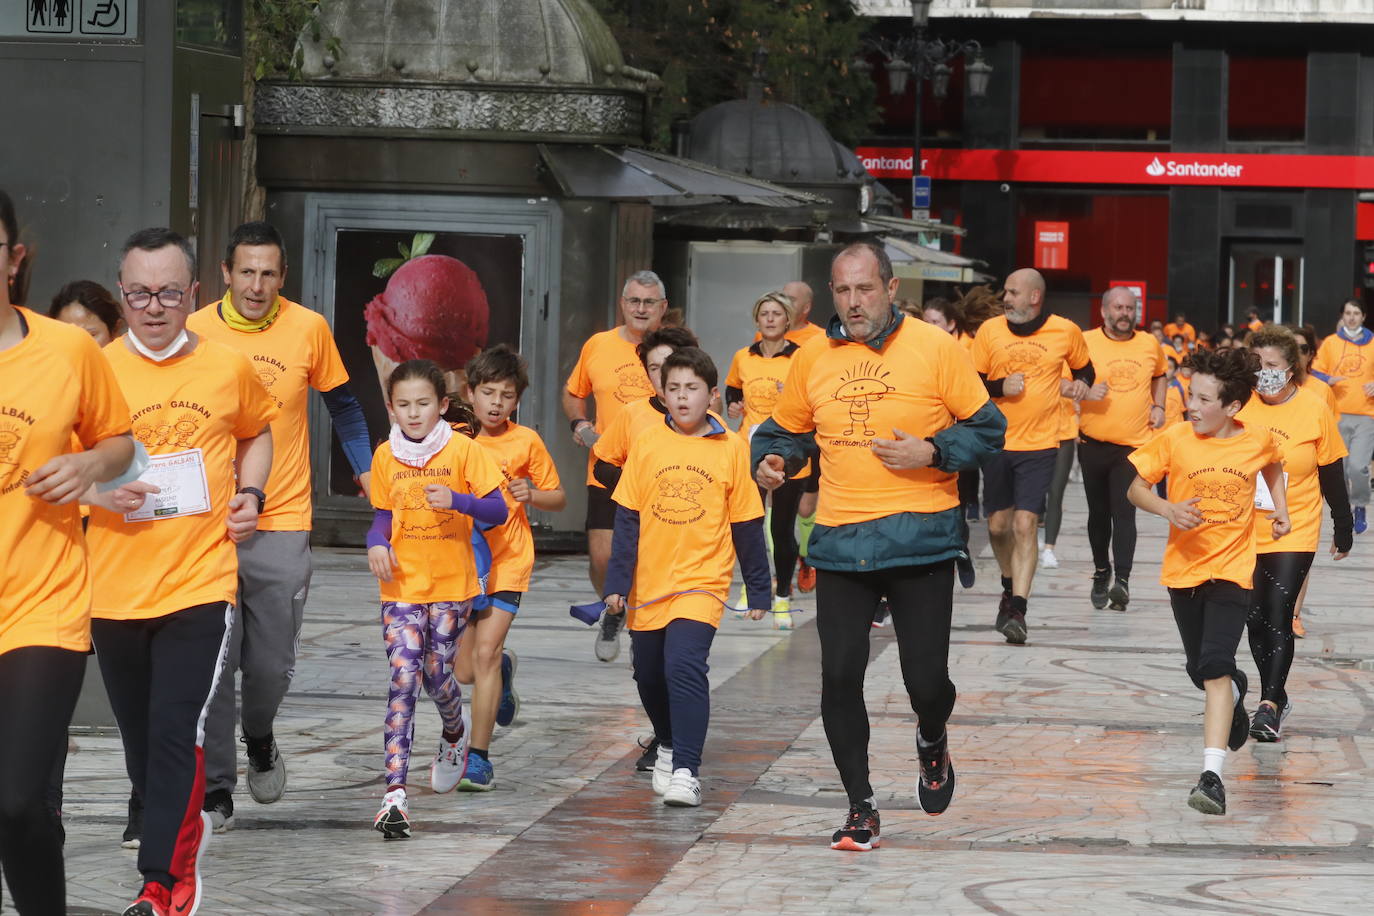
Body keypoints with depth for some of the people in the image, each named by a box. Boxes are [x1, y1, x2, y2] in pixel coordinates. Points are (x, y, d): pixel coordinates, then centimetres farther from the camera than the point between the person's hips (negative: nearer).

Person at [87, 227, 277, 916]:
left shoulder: (230, 368, 2)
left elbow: (256, 431, 22)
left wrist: (250, 492, 5)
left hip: (199, 581, -1)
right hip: (115, 586, 2)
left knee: (175, 736, -13)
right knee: (140, 740, 13)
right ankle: (184, 837, 36)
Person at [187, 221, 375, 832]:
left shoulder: (308, 329, -2)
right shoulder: (194, 332, -3)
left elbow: (341, 405, 13)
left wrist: (366, 468, 7)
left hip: (282, 527, 0)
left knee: (272, 666, 5)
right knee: (213, 665, -3)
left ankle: (259, 739, 37)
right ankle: (214, 792, 6)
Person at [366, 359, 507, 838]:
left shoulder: (464, 451, -4)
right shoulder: (385, 456, 5)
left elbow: (498, 511, -6)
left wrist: (456, 501, -23)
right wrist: (376, 544, -6)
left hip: (452, 585, -1)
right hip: (401, 585, 1)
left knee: (437, 675, 3)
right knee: (403, 679, -11)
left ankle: (456, 731, 41)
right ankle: (395, 791, -17)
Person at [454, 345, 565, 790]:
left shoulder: (526, 441, -2)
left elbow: (559, 498, 7)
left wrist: (531, 495, -13)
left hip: (507, 560, -3)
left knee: (486, 651, -17)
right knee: (463, 669, 7)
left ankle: (479, 757, -10)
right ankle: (503, 671, 45)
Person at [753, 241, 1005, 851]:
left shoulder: (935, 348, -4)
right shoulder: (812, 358, 7)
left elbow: (987, 428, 0)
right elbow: (787, 430, 19)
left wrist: (932, 452, -15)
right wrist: (771, 462, -2)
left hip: (921, 540, -3)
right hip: (840, 543, 3)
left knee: (926, 678, -3)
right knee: (839, 677, -2)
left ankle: (932, 741, 34)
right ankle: (860, 809, 13)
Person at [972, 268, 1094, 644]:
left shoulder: (1066, 332, -2)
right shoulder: (990, 330, 0)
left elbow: (1084, 370, 16)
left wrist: (1080, 384, -6)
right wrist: (1001, 387, -15)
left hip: (1039, 446, -3)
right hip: (996, 442, 3)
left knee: (1025, 525, -13)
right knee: (998, 524, 11)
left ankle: (1018, 610, -15)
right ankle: (1010, 588, 38)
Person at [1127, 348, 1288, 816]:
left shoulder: (1258, 440, -6)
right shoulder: (1175, 439, -10)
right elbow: (1137, 487, -4)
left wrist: (1280, 508, 6)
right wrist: (1168, 509, -22)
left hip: (1232, 568, -2)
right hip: (1185, 567, 2)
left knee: (1215, 667, -19)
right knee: (1201, 669, 18)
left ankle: (1212, 775, -24)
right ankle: (1235, 691, 56)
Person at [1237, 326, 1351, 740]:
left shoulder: (1315, 410, -7)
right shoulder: (1241, 406, -4)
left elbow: (1332, 475, 2)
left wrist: (1343, 529, 8)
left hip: (1295, 534, -3)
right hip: (1245, 533, 3)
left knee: (1278, 616, -13)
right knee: (1255, 619, 8)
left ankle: (1270, 705, -14)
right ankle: (1276, 697, 23)